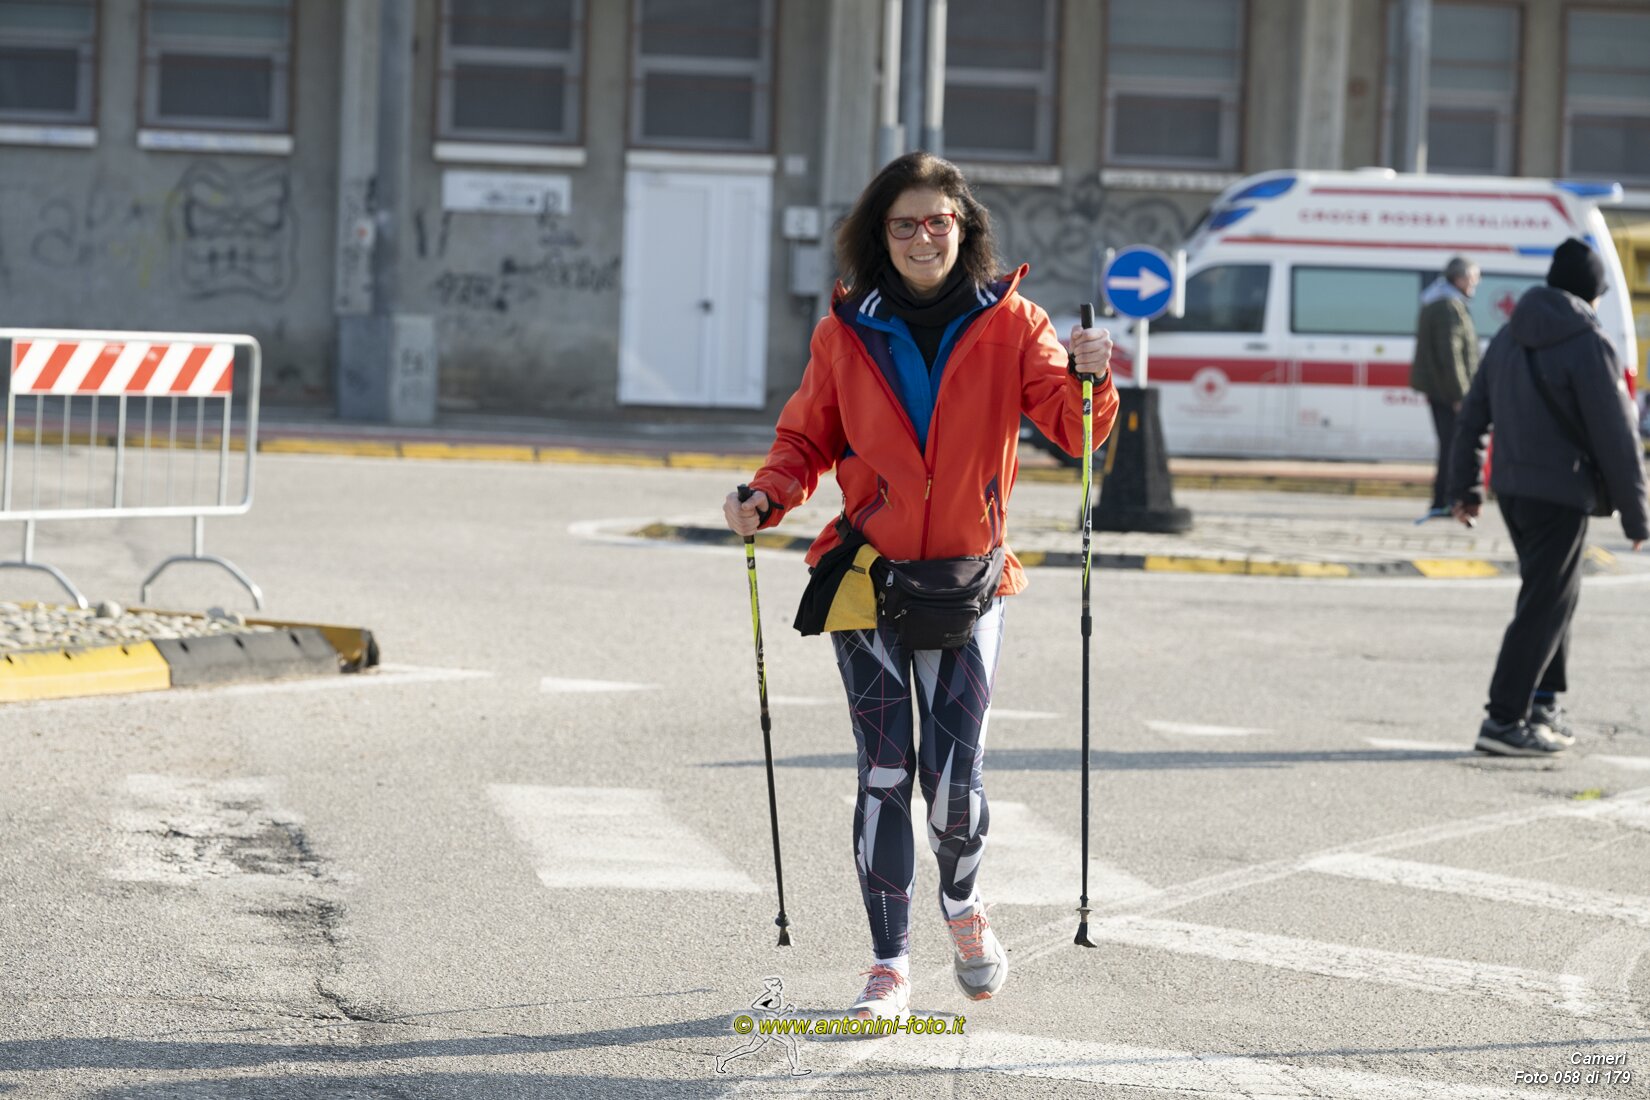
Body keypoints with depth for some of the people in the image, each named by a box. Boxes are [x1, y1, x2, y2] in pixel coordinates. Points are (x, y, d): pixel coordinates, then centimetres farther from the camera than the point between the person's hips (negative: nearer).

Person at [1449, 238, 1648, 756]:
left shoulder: (1509, 336, 10)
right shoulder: (1587, 344, -13)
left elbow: (1472, 416, 15)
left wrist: (1465, 486, 23)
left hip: (1511, 488, 8)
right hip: (1560, 494, -8)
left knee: (1553, 593, 21)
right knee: (1545, 605, -3)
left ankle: (1543, 704, 21)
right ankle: (1504, 720, -7)